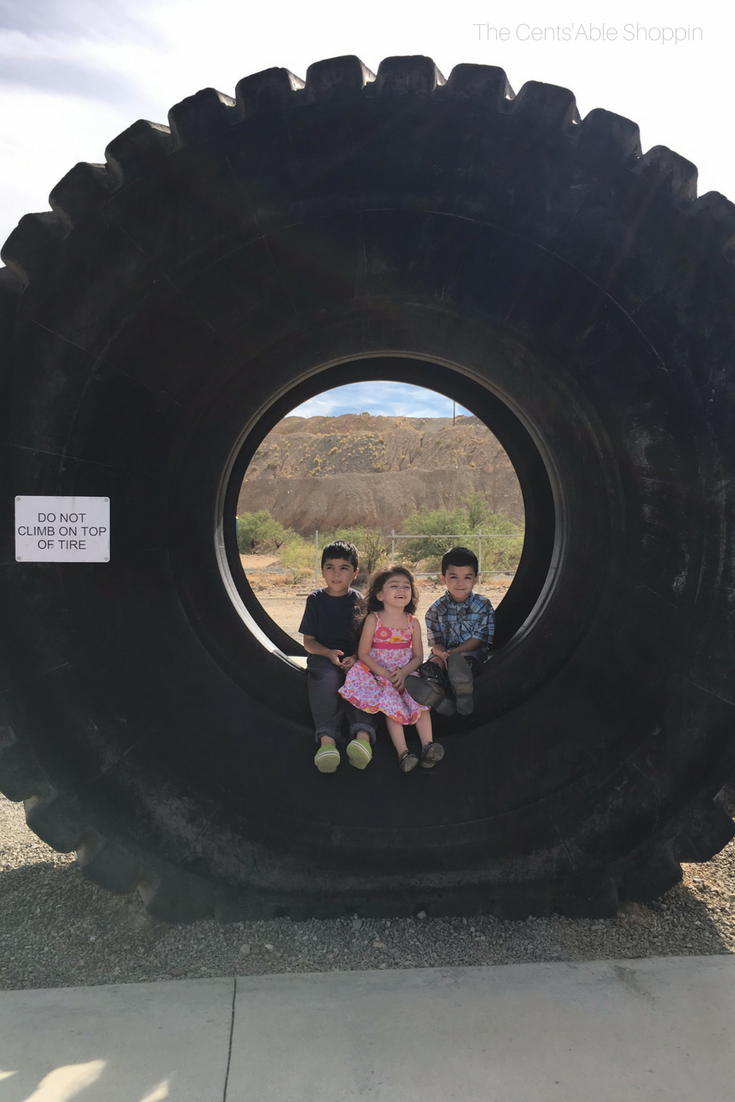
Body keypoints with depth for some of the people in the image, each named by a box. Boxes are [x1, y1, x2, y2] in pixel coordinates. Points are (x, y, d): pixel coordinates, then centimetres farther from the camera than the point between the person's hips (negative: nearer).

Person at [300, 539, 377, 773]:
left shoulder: (360, 601, 8)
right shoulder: (315, 600, 7)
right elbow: (308, 641, 5)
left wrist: (355, 657, -15)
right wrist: (329, 653, -15)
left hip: (355, 659, 1)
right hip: (323, 657, -1)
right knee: (328, 679, -34)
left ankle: (363, 734, -50)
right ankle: (326, 738, -48)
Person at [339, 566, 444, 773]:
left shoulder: (413, 623, 2)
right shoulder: (373, 620, -6)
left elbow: (418, 656, 3)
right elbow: (363, 653, -7)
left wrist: (403, 673, -17)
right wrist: (386, 674, -17)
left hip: (406, 674, 3)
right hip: (379, 675, -3)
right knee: (392, 702, -26)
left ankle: (428, 745, -29)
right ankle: (403, 753, -34)